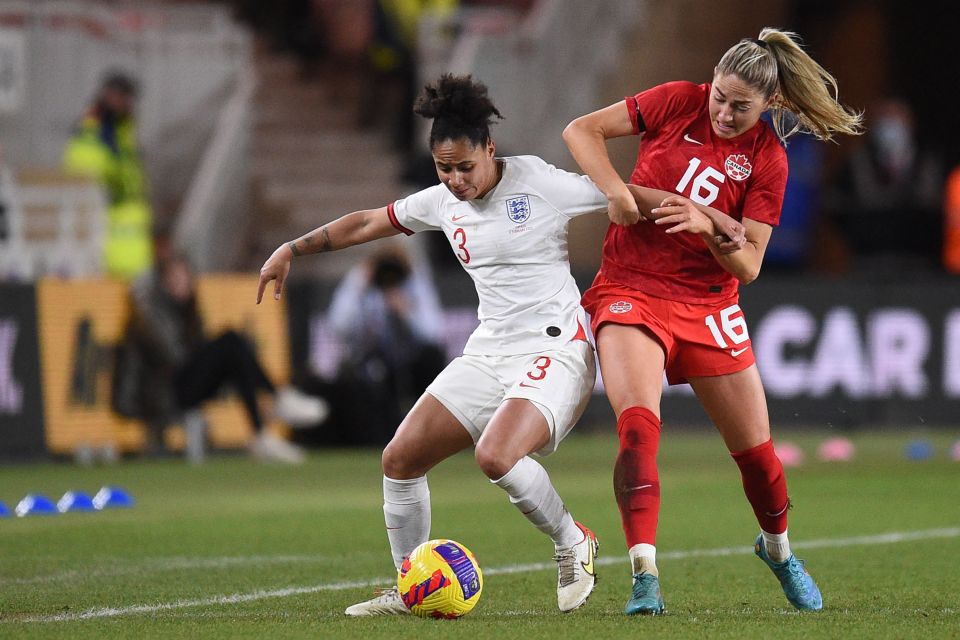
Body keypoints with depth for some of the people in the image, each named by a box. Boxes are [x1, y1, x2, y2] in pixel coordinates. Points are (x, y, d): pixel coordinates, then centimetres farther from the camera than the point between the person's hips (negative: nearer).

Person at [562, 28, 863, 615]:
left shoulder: (768, 161, -3)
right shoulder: (679, 103, -5)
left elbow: (748, 264, -6)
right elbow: (582, 131, -1)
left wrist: (708, 226, -24)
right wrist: (614, 188, -17)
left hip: (707, 303, 2)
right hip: (630, 290, -2)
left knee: (756, 450, 7)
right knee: (638, 424, -26)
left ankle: (777, 546, 38)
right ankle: (645, 577, -27)